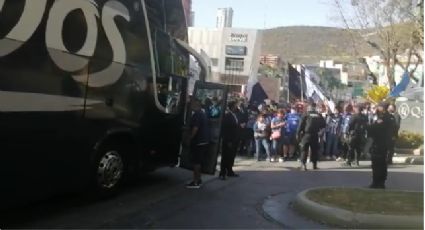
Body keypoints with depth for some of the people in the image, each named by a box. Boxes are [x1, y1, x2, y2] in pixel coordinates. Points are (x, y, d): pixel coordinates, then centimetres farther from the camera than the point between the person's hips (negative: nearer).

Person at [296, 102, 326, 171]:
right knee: (314, 149, 12)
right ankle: (314, 164, 15)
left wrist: (298, 133, -1)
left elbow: (301, 125, -7)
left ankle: (303, 164, -12)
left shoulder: (306, 115, -5)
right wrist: (320, 131, 21)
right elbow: (324, 124, 11)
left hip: (306, 134, -3)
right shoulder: (319, 115, 6)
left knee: (304, 149, -1)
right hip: (315, 135, 3)